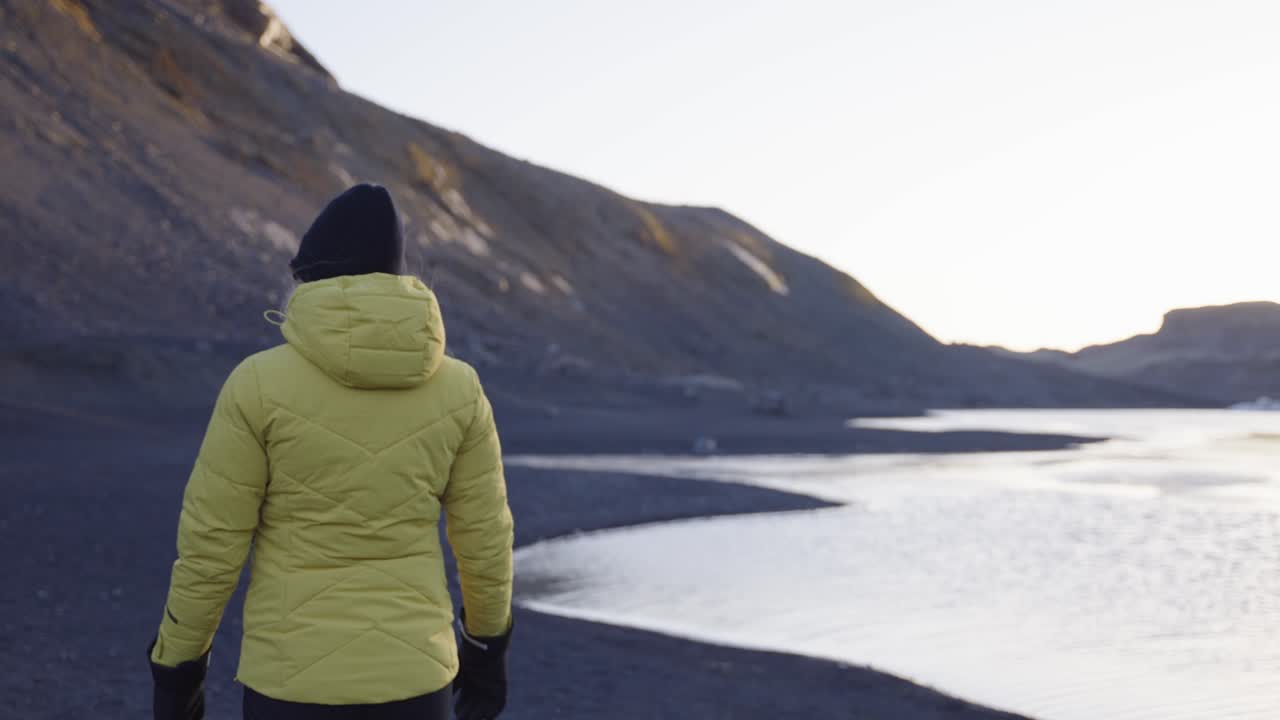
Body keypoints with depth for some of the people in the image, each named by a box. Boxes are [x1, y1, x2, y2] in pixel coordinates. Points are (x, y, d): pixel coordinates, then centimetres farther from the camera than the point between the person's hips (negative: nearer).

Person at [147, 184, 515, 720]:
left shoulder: (259, 384, -12)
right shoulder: (457, 388, -3)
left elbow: (210, 546, -8)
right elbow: (485, 538, 4)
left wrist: (176, 666, 5)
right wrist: (489, 646, 20)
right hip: (413, 671, 3)